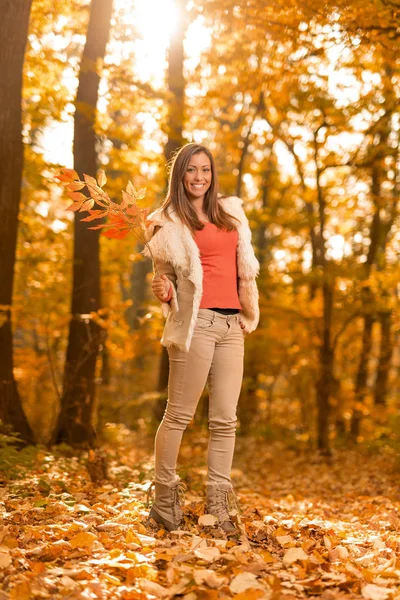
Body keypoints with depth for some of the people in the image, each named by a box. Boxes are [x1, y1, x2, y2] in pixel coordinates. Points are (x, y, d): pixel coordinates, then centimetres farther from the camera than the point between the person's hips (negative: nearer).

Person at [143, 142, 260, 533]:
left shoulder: (230, 211, 17)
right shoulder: (168, 222, 3)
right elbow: (165, 277, 4)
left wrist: (248, 313, 15)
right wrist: (164, 294, -17)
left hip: (231, 324, 5)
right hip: (196, 322, -5)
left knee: (225, 419, 4)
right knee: (179, 414, -3)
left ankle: (217, 507, 10)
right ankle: (165, 499, 9)